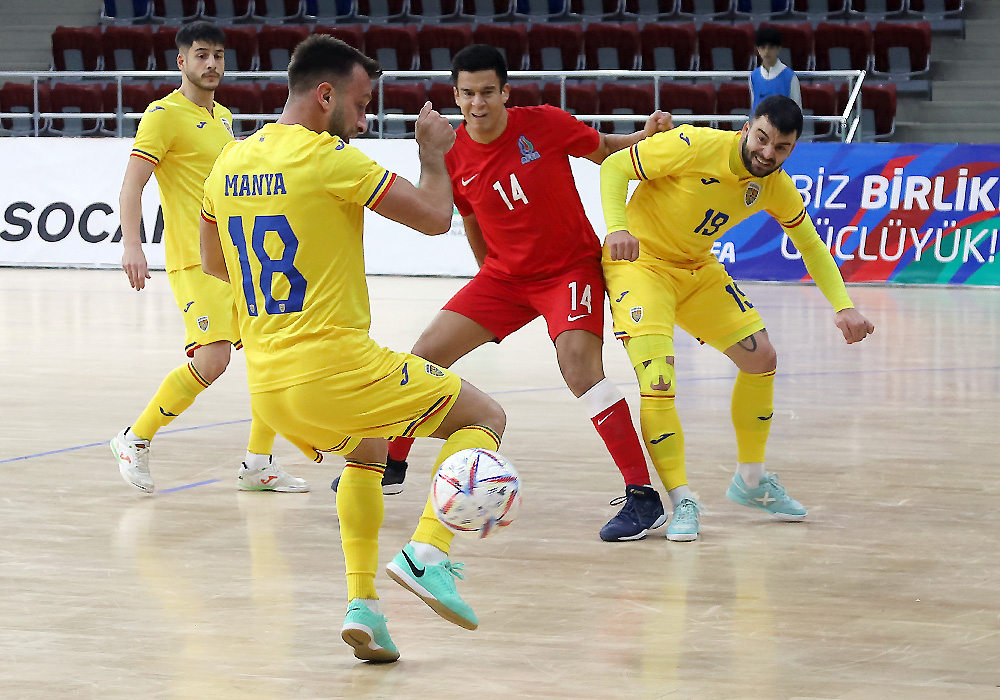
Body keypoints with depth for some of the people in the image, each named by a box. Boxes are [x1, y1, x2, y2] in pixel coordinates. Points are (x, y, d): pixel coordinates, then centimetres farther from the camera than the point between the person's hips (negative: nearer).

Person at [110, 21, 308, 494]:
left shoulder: (223, 116, 17)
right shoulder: (164, 115, -7)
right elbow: (132, 184, -14)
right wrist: (131, 244, -27)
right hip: (196, 261, -8)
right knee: (212, 358, -22)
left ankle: (259, 464, 14)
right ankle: (134, 440, -4)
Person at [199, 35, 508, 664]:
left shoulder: (231, 164, 9)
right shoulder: (329, 158, -13)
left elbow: (213, 263, 24)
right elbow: (435, 217, -9)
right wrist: (433, 152, 9)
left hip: (267, 386, 7)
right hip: (336, 369, -7)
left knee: (367, 450, 35)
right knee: (485, 418, 10)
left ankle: (362, 604, 18)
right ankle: (428, 553, -10)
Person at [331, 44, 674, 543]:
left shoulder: (545, 124, -16)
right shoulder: (453, 157, -6)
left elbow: (604, 150, 2)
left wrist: (648, 135, -15)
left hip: (571, 266, -5)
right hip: (504, 274, 5)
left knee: (579, 363, -28)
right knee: (428, 352, 2)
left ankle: (642, 496, -26)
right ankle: (390, 466, 26)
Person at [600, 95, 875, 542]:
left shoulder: (777, 187, -5)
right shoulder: (696, 147, -25)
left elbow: (811, 246, 8)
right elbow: (614, 166, -19)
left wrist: (843, 306, -5)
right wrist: (616, 227, -36)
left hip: (697, 270, 7)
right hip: (639, 261, -7)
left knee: (761, 358, 7)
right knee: (657, 383, -23)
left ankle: (750, 480, 26)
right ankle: (682, 502, -8)